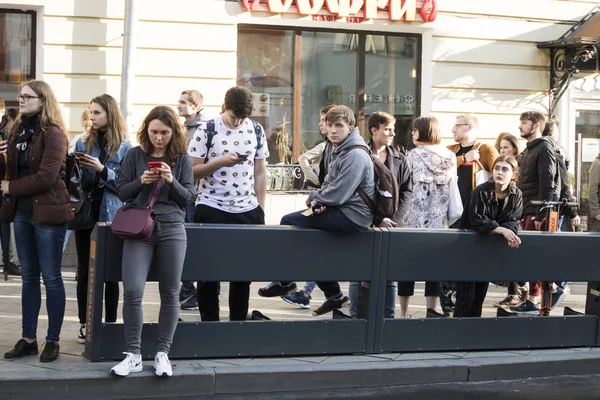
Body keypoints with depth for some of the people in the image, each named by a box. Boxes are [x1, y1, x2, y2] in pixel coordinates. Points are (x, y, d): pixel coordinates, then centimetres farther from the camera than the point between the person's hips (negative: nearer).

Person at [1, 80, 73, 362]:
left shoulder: (53, 134, -12)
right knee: (28, 277, 11)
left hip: (47, 212, -7)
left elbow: (46, 177, -19)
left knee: (51, 277, 1)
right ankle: (28, 339, 18)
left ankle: (53, 340, 10)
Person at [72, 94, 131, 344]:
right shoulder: (83, 142, 7)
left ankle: (110, 323, 11)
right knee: (84, 270, 5)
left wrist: (102, 169, -19)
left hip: (111, 215, -3)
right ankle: (84, 324, 13)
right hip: (85, 213, 3)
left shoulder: (124, 147, -1)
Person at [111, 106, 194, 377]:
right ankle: (133, 355, 1)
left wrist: (172, 181, -15)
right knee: (132, 291, -10)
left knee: (170, 293, 4)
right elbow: (121, 192, 6)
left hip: (172, 229, 1)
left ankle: (162, 353, 14)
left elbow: (188, 197, 3)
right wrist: (141, 182, -12)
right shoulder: (134, 155, 5)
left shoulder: (181, 158, 5)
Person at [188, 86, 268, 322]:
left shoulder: (256, 130, 5)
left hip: (247, 210, 3)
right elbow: (192, 171, -6)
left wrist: (260, 209, 6)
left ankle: (239, 322, 18)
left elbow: (260, 172, 10)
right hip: (211, 209, -3)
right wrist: (220, 162, -19)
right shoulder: (207, 131, -5)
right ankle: (209, 322, 14)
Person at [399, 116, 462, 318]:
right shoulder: (450, 157, 7)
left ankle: (404, 312, 7)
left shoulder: (414, 155, -4)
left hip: (413, 218, -3)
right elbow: (452, 187, 4)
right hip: (438, 220, 3)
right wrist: (446, 218, 7)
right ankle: (432, 310, 7)